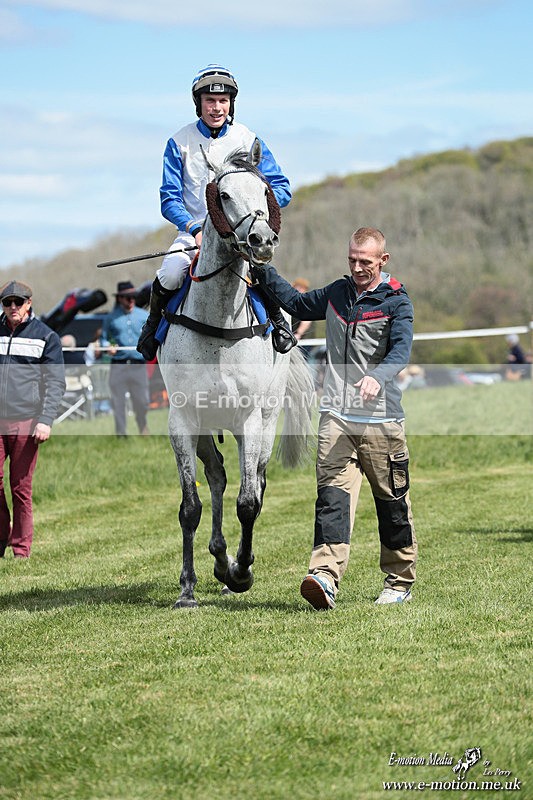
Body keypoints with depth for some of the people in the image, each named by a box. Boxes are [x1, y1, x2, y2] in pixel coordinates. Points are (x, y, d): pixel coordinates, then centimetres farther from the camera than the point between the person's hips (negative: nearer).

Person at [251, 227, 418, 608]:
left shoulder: (396, 301, -4)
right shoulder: (336, 293, 12)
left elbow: (401, 349, -20)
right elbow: (297, 304, 31)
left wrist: (378, 376, -40)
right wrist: (262, 270, 25)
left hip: (381, 418, -3)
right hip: (336, 416, 3)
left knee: (393, 503, 7)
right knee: (332, 495, -13)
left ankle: (400, 582, 21)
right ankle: (325, 577, -27)